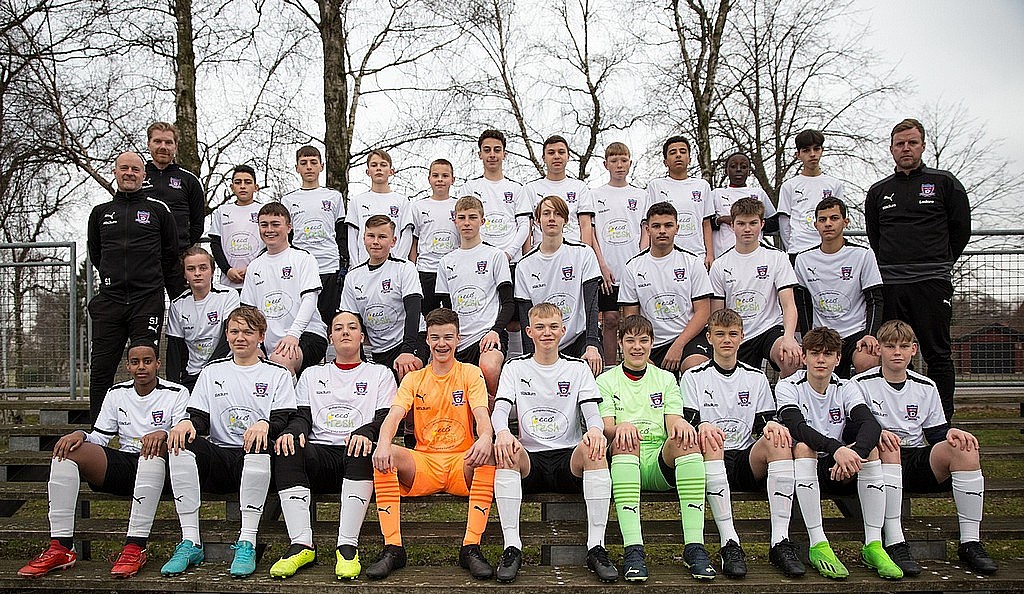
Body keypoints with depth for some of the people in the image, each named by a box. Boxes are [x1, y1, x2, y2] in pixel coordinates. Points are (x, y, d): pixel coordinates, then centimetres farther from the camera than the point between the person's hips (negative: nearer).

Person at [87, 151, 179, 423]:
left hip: (148, 300, -3)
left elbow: (170, 253, 11)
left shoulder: (159, 210, 7)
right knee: (101, 372, 2)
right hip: (109, 300, 3)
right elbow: (94, 253, 25)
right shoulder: (100, 212, 15)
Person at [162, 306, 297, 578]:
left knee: (260, 447, -37)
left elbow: (284, 420, -2)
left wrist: (264, 425, -25)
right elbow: (200, 418, 11)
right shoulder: (211, 372, 21)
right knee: (182, 445, -28)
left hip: (254, 461, -3)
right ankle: (190, 542, -26)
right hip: (218, 458, 3)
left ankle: (247, 544, -34)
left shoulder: (277, 375, 12)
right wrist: (187, 423, -15)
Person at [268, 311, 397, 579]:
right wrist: (292, 432, -12)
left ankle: (347, 546, -37)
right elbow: (303, 417, 14)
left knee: (361, 448, -37)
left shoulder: (380, 374, 19)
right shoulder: (312, 374, 27)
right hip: (319, 456, 2)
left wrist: (364, 432, -19)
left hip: (356, 458, -2)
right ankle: (301, 545, -34)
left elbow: (385, 419, 5)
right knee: (289, 446, -31)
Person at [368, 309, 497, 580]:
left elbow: (482, 415, -8)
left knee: (489, 453, -34)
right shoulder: (414, 379, 12)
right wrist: (383, 443, -30)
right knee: (383, 455, -28)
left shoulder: (470, 374, 8)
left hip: (462, 464, -1)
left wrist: (485, 438, -35)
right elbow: (394, 415, -5)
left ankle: (471, 548, -32)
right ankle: (392, 548, -26)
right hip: (423, 464, 1)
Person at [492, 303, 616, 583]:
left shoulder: (577, 368, 12)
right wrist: (503, 433, -28)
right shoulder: (515, 368, 11)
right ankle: (512, 546, -33)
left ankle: (596, 547, -32)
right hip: (529, 459, 0)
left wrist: (595, 430, -26)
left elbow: (592, 412, 0)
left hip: (569, 459, 0)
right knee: (507, 451, -33)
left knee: (594, 449, -32)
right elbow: (499, 411, -3)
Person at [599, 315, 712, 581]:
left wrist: (681, 425, -18)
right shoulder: (606, 381, 16)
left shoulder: (666, 379, 22)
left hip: (661, 461, 2)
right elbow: (606, 429, 2)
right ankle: (633, 549, -45)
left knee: (687, 439, -31)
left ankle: (694, 546, -37)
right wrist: (621, 426, -23)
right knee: (625, 441, -36)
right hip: (625, 460, -2)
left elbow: (673, 424, 8)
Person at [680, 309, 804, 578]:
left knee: (779, 441, -29)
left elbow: (763, 424, 12)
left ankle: (780, 541, -34)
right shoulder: (693, 377, 12)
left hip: (748, 461, 2)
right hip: (712, 460, -2)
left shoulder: (756, 378, 20)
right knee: (709, 443, -37)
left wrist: (772, 425, -13)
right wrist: (702, 427, -25)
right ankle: (729, 543, -41)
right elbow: (688, 423, -1)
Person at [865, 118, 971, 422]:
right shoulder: (878, 192, 15)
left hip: (932, 283, -3)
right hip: (889, 284, 3)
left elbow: (961, 230, 11)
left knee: (937, 355, -1)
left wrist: (937, 265, 13)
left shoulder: (944, 183, 7)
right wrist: (893, 267, 11)